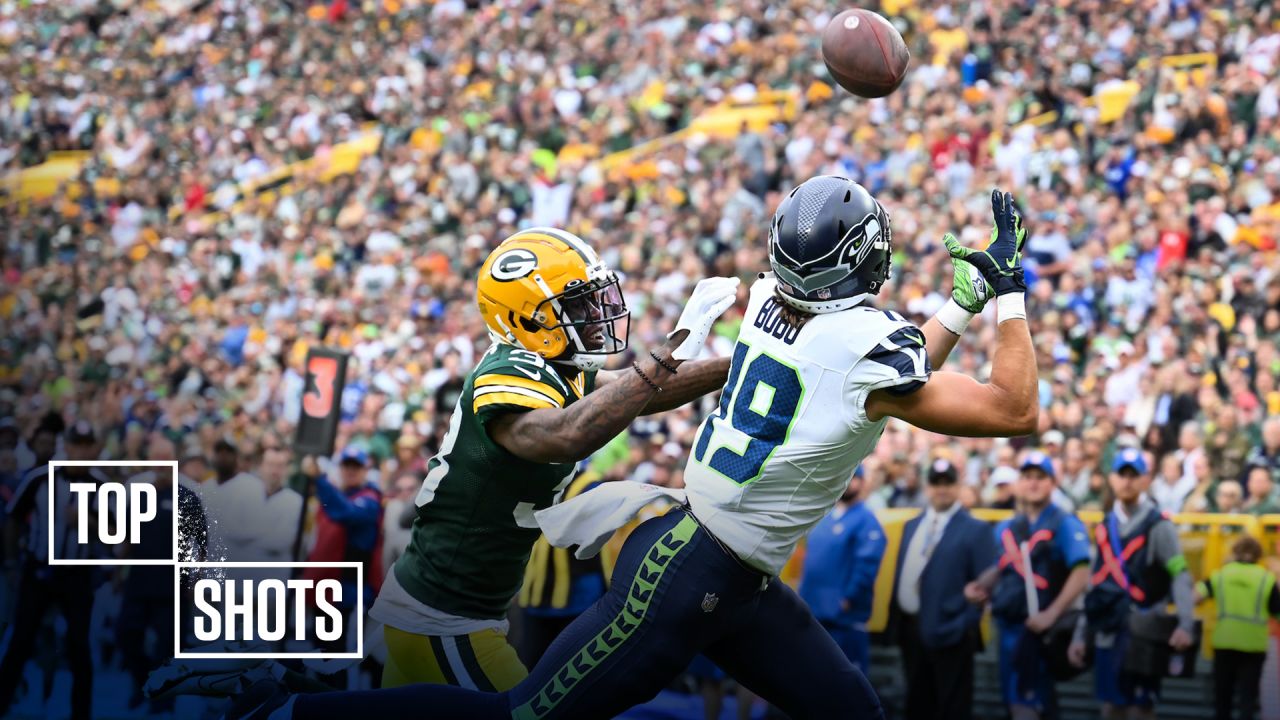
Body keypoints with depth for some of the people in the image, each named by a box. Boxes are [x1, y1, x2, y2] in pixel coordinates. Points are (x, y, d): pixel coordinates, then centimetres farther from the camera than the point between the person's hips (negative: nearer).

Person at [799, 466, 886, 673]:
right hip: (812, 612, 8)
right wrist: (804, 592, 13)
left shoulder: (865, 521, -8)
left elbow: (867, 565, -17)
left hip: (844, 617, -8)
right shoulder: (823, 517, 16)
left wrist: (848, 600, -17)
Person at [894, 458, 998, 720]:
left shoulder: (975, 530, -4)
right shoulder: (912, 526, 16)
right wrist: (896, 620, 8)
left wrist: (964, 624, -16)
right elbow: (902, 574, 17)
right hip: (912, 630, 6)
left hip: (949, 632, -6)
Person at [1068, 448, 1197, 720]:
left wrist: (1185, 625, -28)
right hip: (1107, 634, 6)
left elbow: (1181, 577, -14)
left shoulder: (1158, 526, -5)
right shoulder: (1105, 527, 14)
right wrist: (1080, 635, 16)